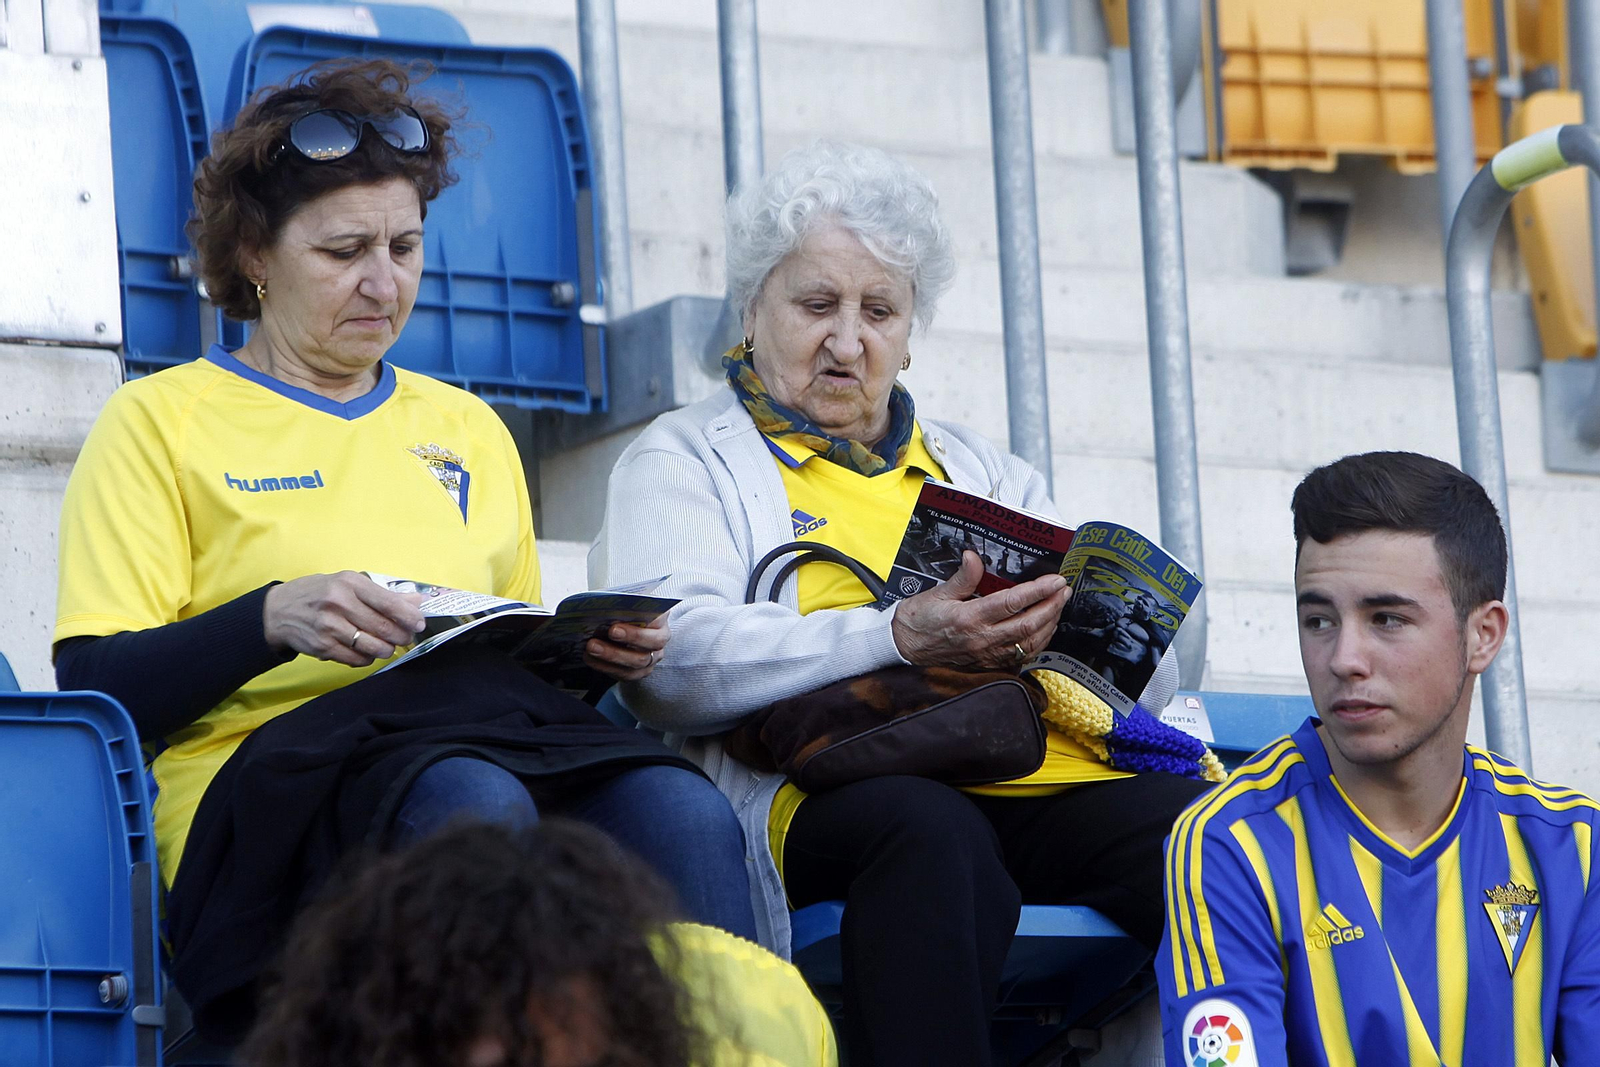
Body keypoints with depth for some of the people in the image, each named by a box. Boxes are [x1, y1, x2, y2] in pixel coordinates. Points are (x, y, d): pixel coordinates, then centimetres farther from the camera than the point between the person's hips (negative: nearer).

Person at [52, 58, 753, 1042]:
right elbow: (96, 687, 2)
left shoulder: (467, 429, 30)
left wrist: (598, 652, 7)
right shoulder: (160, 424, 14)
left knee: (684, 813, -32)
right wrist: (273, 619, -14)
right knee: (476, 805, -40)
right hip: (269, 768, -4)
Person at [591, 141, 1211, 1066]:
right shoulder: (687, 461, 17)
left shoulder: (991, 473, 32)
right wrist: (900, 638, -17)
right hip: (840, 786, -4)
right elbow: (672, 664, -5)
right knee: (932, 831, -39)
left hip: (1053, 779, 4)